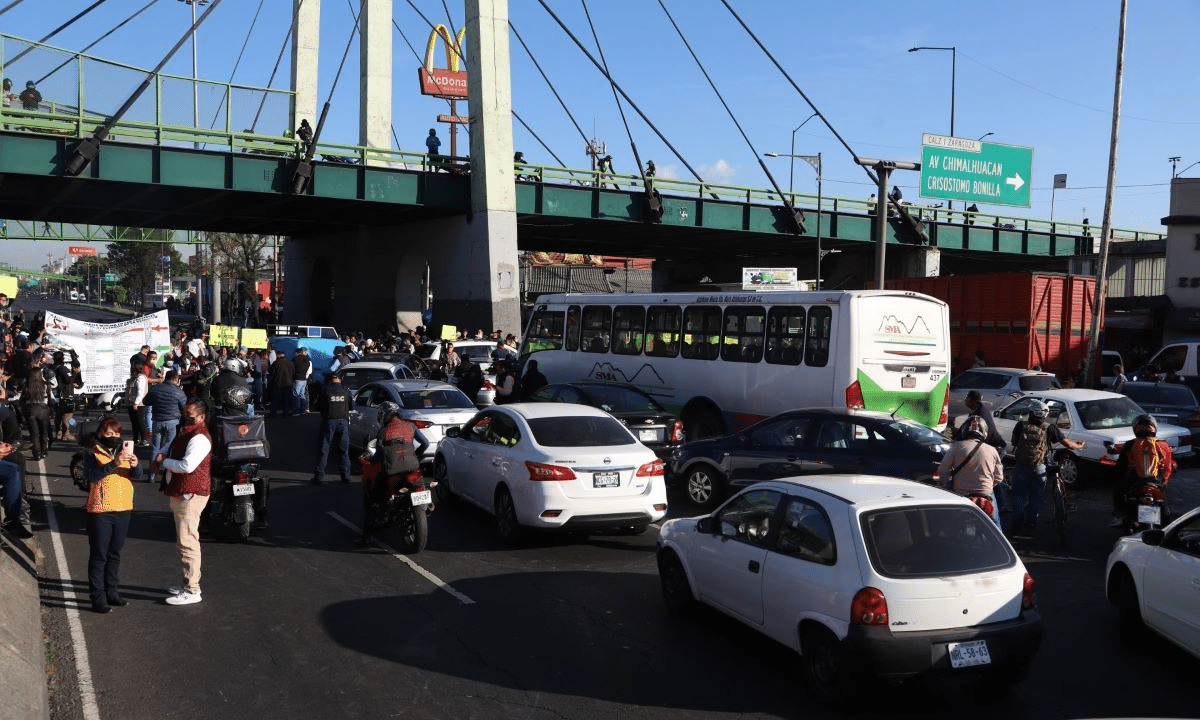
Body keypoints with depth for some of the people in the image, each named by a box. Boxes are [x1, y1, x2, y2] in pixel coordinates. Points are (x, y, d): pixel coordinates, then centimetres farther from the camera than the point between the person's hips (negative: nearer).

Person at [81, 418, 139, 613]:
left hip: (123, 509, 5)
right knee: (99, 556, 0)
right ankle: (98, 598, 5)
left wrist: (135, 465, -22)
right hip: (100, 511, -5)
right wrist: (114, 463, -32)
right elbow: (91, 475, -21)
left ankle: (112, 593, 24)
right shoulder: (92, 454, -3)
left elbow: (136, 475, 1)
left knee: (115, 555, 14)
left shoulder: (124, 452, 11)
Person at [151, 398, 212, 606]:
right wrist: (160, 463, 5)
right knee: (183, 540, 19)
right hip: (179, 494, 11)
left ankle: (192, 591, -5)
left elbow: (188, 465, -30)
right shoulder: (184, 433, 15)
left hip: (190, 495, -11)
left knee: (188, 542, -9)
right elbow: (173, 456, 28)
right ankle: (188, 583, 31)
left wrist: (164, 461, -14)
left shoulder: (200, 438, -18)